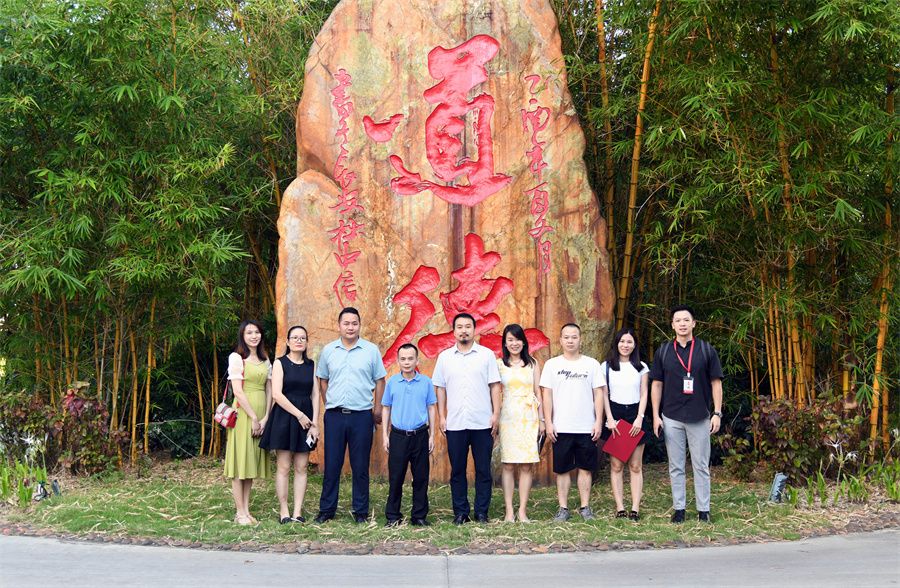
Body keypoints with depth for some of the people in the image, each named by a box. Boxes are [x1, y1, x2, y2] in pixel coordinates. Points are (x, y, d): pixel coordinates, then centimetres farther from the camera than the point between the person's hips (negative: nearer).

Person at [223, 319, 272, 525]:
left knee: (253, 462, 7)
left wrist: (265, 418, -4)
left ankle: (246, 510, 12)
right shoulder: (236, 358, -4)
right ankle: (240, 512, 0)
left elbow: (269, 391, 9)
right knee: (240, 461, -3)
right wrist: (254, 418, -13)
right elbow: (238, 391, -11)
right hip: (243, 414, -6)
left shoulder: (265, 360, 14)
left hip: (262, 416, 6)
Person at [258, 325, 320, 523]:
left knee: (301, 468, 2)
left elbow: (315, 395, 6)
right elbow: (277, 394, -9)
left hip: (306, 419, 3)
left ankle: (298, 512, 6)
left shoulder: (311, 365, 11)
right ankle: (283, 511, 3)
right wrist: (299, 415, -13)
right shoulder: (280, 363, 0)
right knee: (283, 467, -3)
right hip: (284, 416, -3)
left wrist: (314, 423, -5)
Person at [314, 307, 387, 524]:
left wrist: (377, 408, 2)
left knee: (360, 467, 5)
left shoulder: (371, 350, 1)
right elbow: (323, 380, 15)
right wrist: (329, 403, 8)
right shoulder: (328, 350, 7)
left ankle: (361, 511, 14)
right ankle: (326, 509, 16)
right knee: (331, 465, 6)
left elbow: (379, 380, 6)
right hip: (334, 415, 1)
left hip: (362, 415, -1)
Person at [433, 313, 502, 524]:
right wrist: (441, 416, 3)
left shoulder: (487, 355, 4)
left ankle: (482, 513, 11)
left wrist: (496, 414, -3)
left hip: (482, 423, -1)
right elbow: (440, 388, 10)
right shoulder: (445, 357, 8)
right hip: (455, 424, 1)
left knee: (483, 470, 3)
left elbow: (494, 386, 3)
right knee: (457, 470, 6)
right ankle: (460, 512, 15)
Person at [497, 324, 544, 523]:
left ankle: (522, 510, 5)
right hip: (507, 417, -1)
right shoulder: (499, 364, 6)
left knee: (526, 466, -1)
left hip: (528, 418, 1)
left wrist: (541, 419, 6)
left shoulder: (532, 363, 10)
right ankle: (509, 511, 3)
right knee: (508, 465, -2)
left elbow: (538, 392, 10)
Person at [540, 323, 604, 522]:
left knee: (585, 468, 5)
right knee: (562, 469, 5)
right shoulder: (552, 364, 5)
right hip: (561, 428, 0)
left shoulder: (592, 364, 5)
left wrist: (598, 422, -2)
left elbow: (598, 394, 5)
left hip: (586, 428, 0)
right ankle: (563, 508, 12)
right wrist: (548, 423, -3)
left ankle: (585, 507, 14)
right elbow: (547, 395, 3)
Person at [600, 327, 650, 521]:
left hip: (635, 415, 1)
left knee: (636, 466, -1)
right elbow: (604, 395, 4)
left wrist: (639, 418, -6)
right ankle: (620, 507, 0)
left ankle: (635, 508, -1)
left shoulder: (641, 367, 9)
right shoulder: (606, 366, 6)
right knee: (616, 465, -2)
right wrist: (610, 418, -5)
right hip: (615, 415, 0)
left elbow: (644, 394, 6)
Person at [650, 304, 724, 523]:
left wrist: (717, 413, -4)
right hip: (671, 418, 1)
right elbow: (657, 384, 7)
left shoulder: (706, 350, 1)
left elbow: (715, 382, 2)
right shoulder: (663, 351, 5)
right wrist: (656, 415, 1)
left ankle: (703, 510, 11)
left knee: (701, 466, 4)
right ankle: (679, 509, 15)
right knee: (676, 467, 7)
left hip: (699, 417, -1)